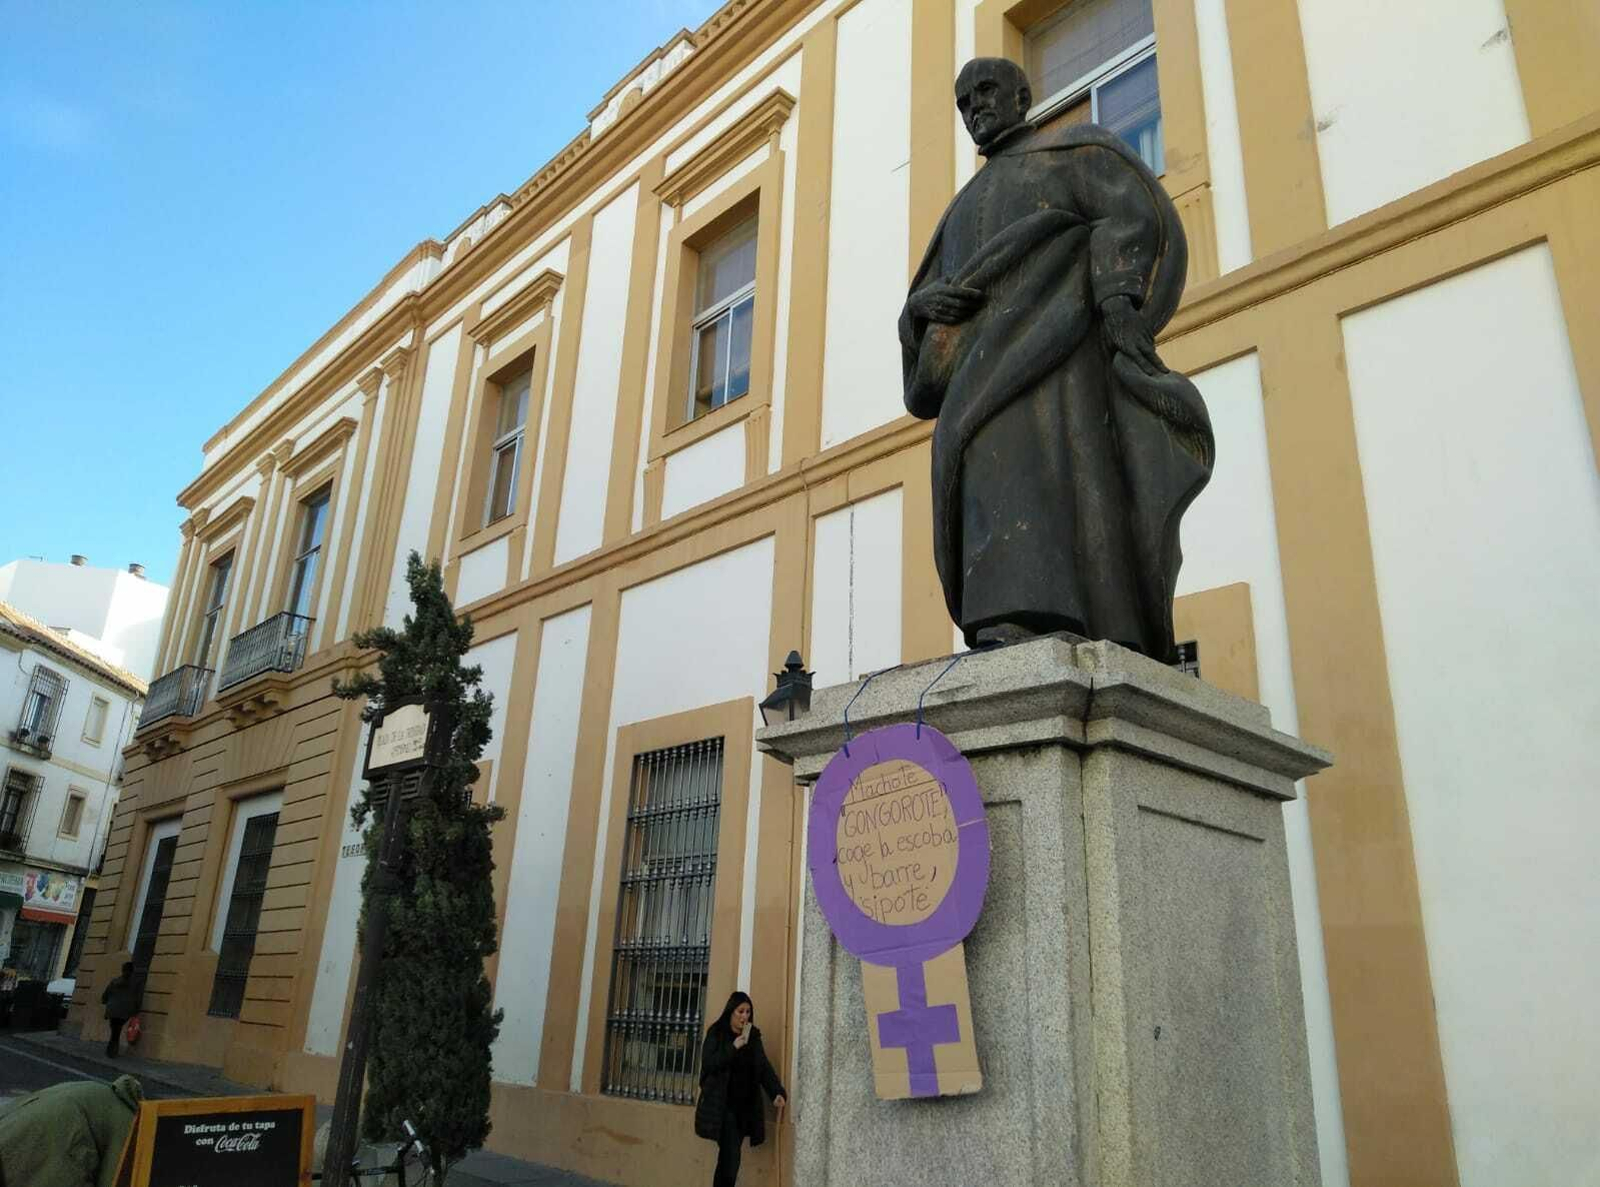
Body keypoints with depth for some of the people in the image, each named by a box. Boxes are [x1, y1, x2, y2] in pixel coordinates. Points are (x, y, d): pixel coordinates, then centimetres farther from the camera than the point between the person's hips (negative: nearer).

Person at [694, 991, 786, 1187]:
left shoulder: (753, 1036, 10)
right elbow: (708, 1063, -12)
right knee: (732, 1157, -13)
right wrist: (734, 1047, -20)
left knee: (727, 1157, 7)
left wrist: (777, 1093, -12)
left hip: (745, 1106, 4)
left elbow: (764, 1067, 3)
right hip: (722, 1105, -4)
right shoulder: (716, 1033, -2)